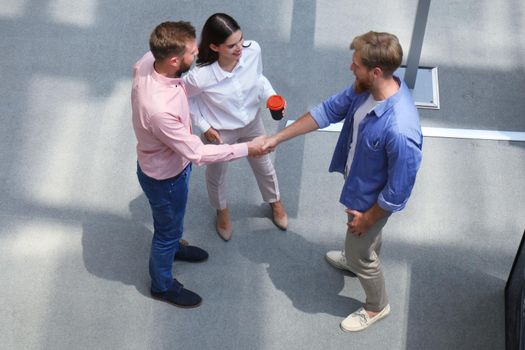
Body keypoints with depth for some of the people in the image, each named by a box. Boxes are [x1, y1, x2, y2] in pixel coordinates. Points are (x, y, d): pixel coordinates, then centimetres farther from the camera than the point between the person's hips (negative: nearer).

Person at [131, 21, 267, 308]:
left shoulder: (148, 62, -22)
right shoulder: (160, 110, -46)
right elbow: (197, 153, -34)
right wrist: (247, 149, -26)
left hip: (169, 162, 7)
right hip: (165, 176, -7)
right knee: (169, 229, 20)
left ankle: (172, 246, 66)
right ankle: (162, 285, 48)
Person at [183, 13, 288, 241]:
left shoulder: (253, 50, -28)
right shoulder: (200, 76, -38)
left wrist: (271, 96, -19)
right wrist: (203, 126, -14)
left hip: (252, 122, 3)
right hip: (220, 132, -3)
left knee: (264, 166, 30)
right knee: (217, 175, 27)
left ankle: (275, 202, 63)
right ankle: (222, 211, 62)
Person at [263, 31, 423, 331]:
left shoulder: (400, 131, -43)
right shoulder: (365, 88, -19)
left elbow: (398, 191, -30)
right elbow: (329, 110, -3)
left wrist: (367, 217, -14)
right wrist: (278, 138, -1)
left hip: (373, 199, -7)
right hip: (358, 181, 7)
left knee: (360, 253, 18)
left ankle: (377, 306, 46)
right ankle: (358, 258, 68)